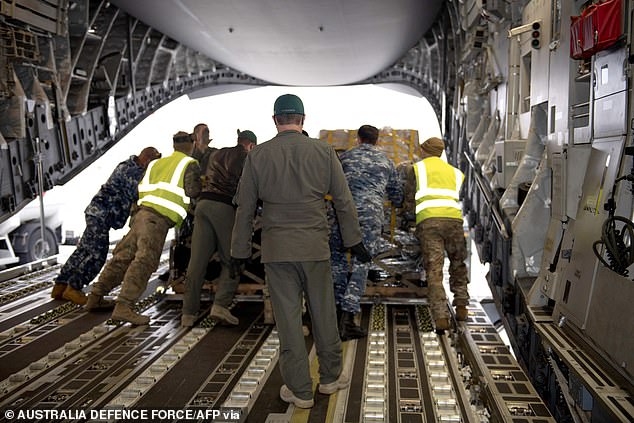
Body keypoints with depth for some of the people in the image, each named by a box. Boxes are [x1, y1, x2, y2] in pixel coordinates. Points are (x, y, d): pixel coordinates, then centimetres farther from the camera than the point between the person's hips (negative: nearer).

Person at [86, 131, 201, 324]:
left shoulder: (156, 163, 26)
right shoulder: (190, 164, 6)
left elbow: (142, 189, 20)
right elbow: (193, 192, -7)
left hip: (142, 213, 8)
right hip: (158, 219, -8)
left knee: (123, 256, 15)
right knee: (145, 261, -15)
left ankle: (96, 296, 25)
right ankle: (123, 307, -23)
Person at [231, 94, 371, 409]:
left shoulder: (258, 155, 0)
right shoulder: (323, 151, 0)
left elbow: (245, 208, 3)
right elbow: (343, 201, 3)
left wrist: (240, 250, 13)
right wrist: (353, 241, 13)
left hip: (276, 249, -1)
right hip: (315, 246, 1)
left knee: (288, 318, 7)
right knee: (323, 314, 15)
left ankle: (300, 391, 17)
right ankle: (330, 377, 31)